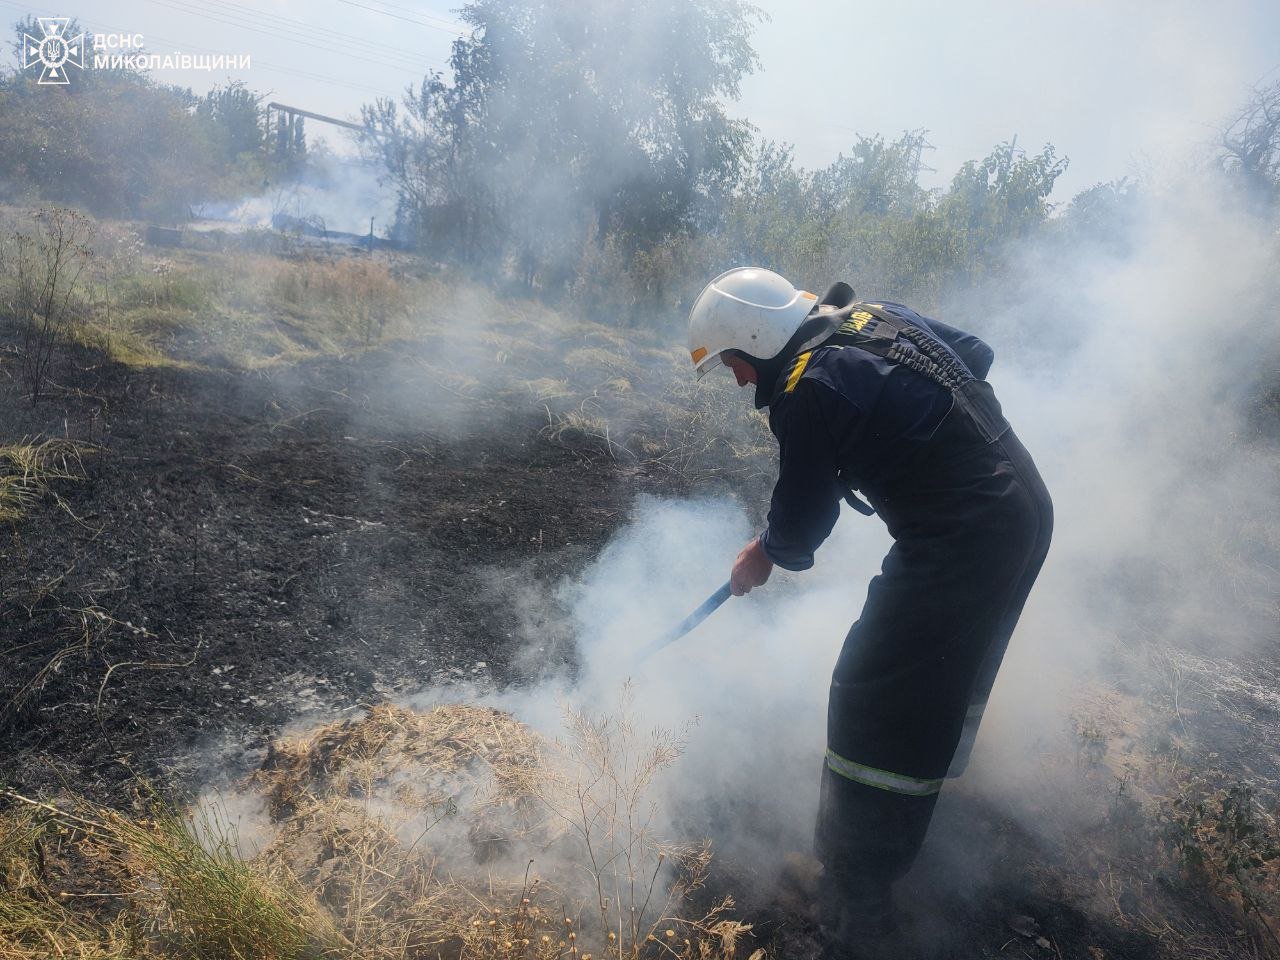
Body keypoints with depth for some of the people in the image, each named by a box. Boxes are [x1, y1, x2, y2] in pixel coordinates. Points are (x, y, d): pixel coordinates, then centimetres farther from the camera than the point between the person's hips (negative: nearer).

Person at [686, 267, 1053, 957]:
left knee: (875, 707, -2)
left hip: (960, 545, -10)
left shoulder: (805, 392, -18)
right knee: (943, 685, 26)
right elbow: (974, 353, 19)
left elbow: (801, 518, -7)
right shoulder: (877, 315, 8)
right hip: (1026, 506, 10)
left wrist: (765, 556, 13)